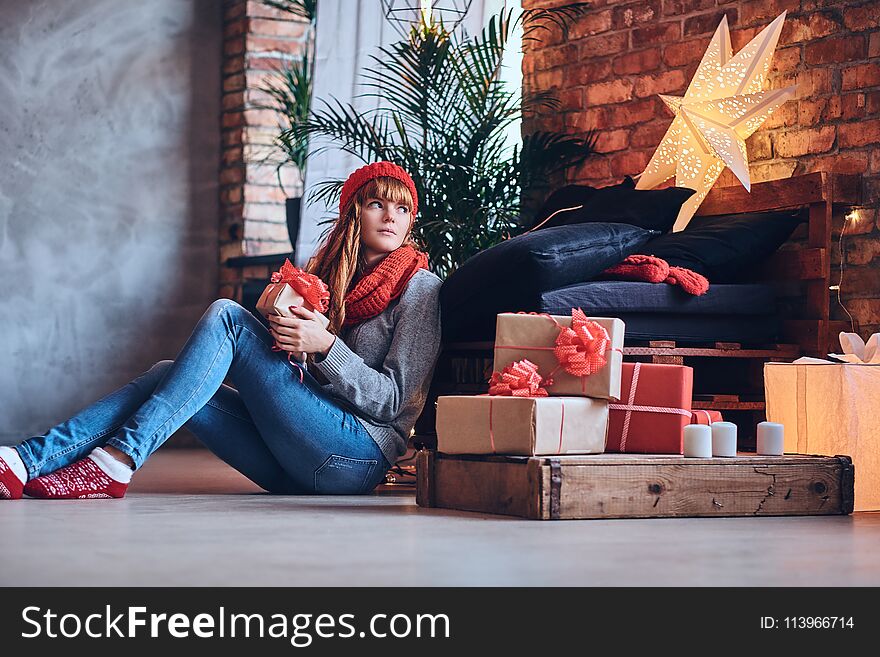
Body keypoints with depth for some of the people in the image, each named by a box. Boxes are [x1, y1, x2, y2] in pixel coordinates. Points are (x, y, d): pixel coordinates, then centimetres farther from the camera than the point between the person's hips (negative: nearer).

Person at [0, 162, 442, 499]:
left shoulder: (420, 288, 2)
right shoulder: (329, 277, 21)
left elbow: (393, 400, -4)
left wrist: (325, 345, -15)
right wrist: (281, 330, -3)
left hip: (359, 455, -6)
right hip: (299, 470, 6)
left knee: (226, 315, -15)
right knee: (169, 376, -10)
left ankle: (117, 462, -27)